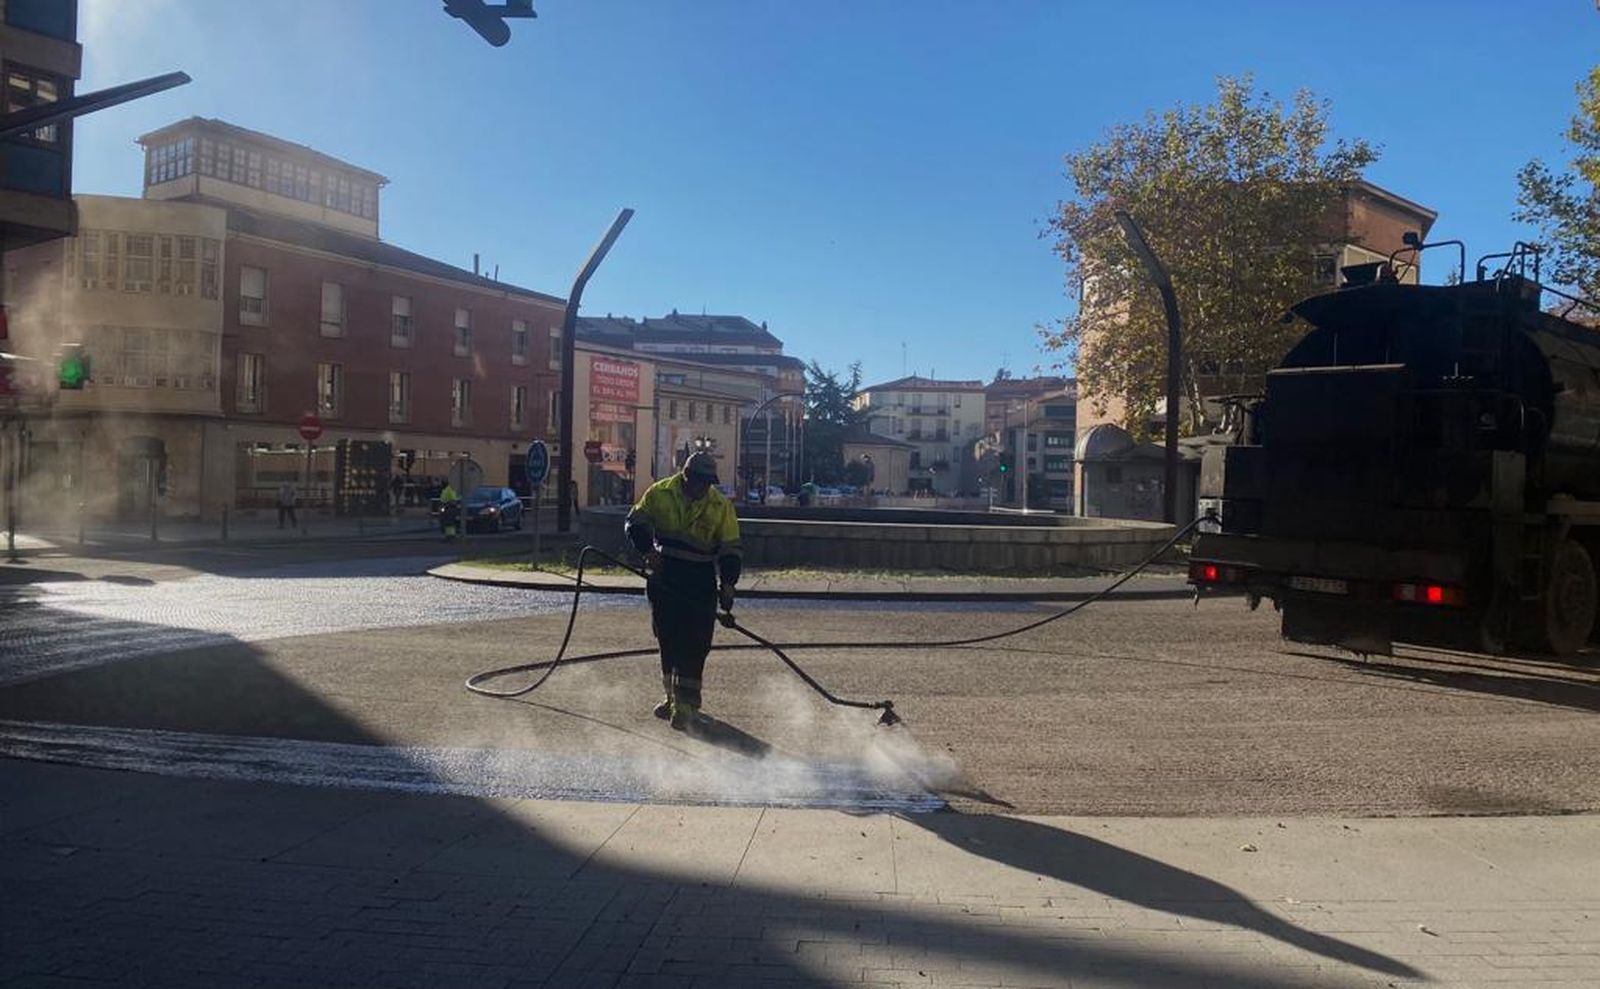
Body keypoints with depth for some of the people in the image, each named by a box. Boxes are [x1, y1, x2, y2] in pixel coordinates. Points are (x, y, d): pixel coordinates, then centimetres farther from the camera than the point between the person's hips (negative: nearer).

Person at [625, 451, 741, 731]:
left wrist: (727, 583, -13)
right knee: (668, 639, 12)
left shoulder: (721, 506, -6)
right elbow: (635, 523, 2)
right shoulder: (660, 493, -5)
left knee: (695, 644, -9)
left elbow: (730, 549, -3)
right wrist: (647, 549, -15)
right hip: (664, 578, 2)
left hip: (701, 584, -2)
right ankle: (673, 695, 27)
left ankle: (685, 703, -6)